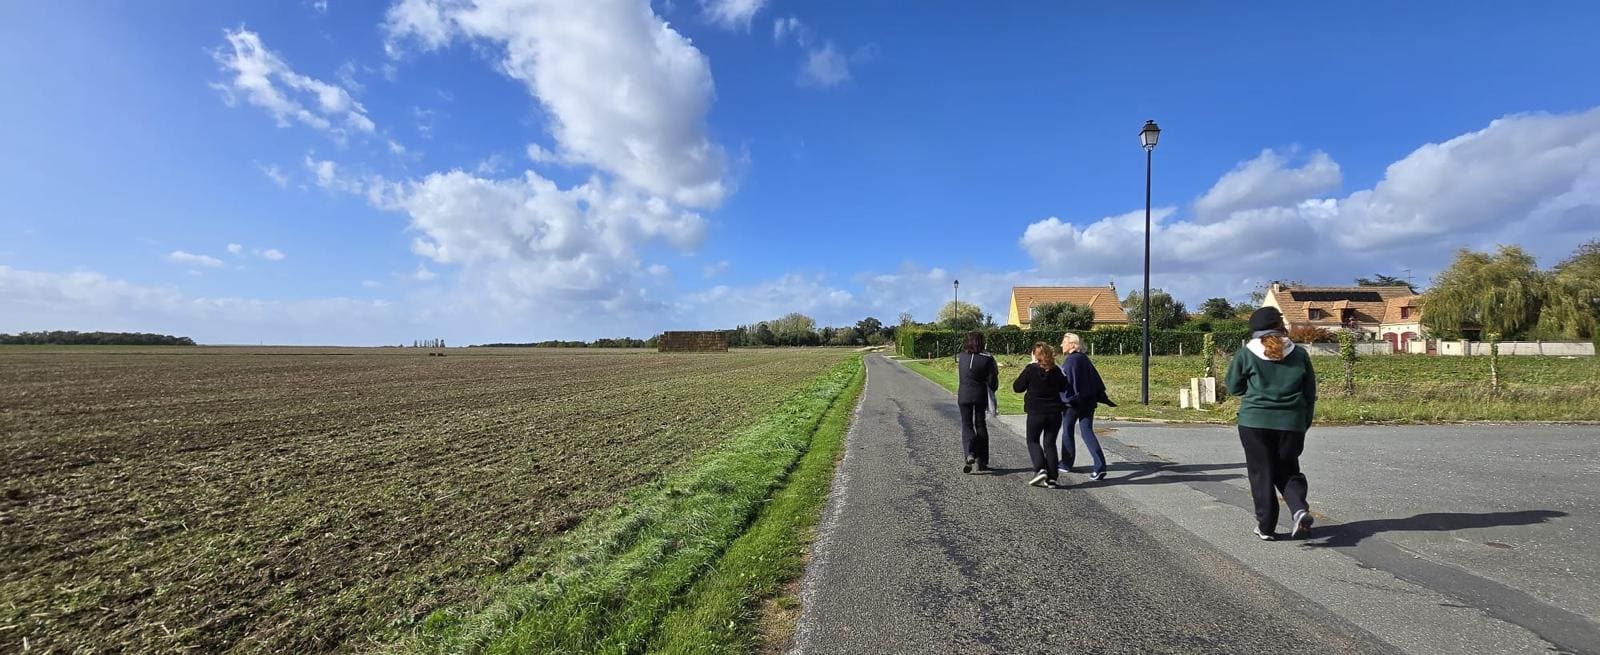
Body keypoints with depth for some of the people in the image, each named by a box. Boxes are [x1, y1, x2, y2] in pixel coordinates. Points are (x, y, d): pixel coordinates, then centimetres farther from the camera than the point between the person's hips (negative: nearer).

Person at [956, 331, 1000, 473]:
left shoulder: (961, 357, -3)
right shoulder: (987, 358, -10)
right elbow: (992, 380, -6)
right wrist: (991, 392, 11)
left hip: (964, 395, 0)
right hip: (980, 396, 0)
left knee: (966, 425, 8)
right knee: (980, 425, 12)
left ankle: (969, 454, -16)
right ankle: (982, 461, 16)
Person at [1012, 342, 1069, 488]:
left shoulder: (1030, 369, -12)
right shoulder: (1056, 370, 1)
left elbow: (1017, 388, -5)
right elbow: (1063, 387, 15)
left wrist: (1021, 375, 9)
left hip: (1036, 413, -4)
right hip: (1054, 413, 4)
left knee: (1033, 440, 14)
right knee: (1050, 443, 10)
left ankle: (1041, 469, -5)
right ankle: (1051, 478, 9)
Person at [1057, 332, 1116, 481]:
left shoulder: (1069, 360, -13)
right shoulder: (1085, 359, 8)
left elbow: (1065, 382, -16)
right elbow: (1096, 379, 12)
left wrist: (1065, 399, -11)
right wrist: (1103, 398, 16)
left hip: (1072, 402, -6)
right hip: (1088, 401, 6)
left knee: (1067, 431, 11)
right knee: (1087, 432, 4)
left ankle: (1066, 464, 21)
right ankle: (1100, 466, -9)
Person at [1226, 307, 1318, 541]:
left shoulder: (1245, 354, -5)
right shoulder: (1299, 353, 4)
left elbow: (1233, 387, 3)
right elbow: (1310, 393, 10)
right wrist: (1305, 423, 20)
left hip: (1255, 421, -2)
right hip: (1291, 422, 3)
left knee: (1261, 473, 7)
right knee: (1287, 471, 18)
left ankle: (1266, 526, 10)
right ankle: (1300, 509, -6)